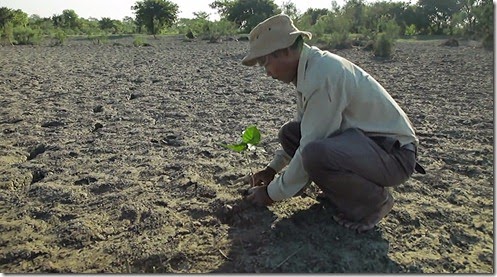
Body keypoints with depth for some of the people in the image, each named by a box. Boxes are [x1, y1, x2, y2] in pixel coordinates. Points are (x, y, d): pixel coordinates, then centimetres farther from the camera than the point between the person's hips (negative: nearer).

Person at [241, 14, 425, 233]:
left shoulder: (322, 74, -26)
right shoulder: (310, 67, 3)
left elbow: (309, 151, -24)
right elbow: (301, 126, 18)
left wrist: (272, 193, -11)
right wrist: (273, 168, 18)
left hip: (394, 152, -9)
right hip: (363, 138, 9)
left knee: (316, 155, -35)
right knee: (289, 133, 2)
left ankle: (374, 200, -5)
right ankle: (346, 190, 12)